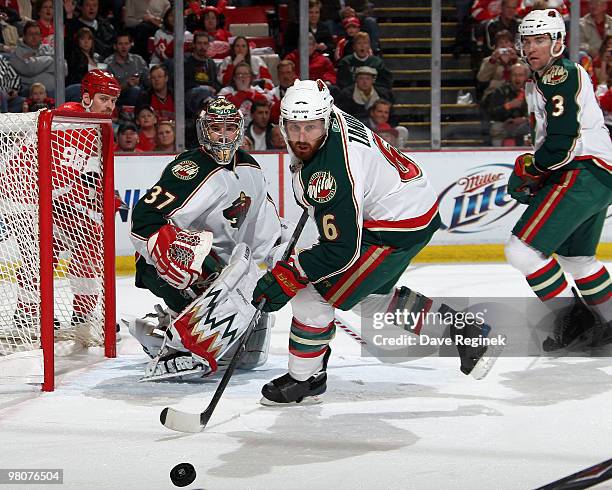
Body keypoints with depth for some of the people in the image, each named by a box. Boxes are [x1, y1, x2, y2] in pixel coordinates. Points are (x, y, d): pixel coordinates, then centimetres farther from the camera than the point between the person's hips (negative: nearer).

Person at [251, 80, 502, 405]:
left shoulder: (331, 173, -33)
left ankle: (305, 379, 8)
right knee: (373, 296, 28)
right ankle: (461, 330, 35)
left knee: (313, 294, -8)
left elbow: (341, 250, -31)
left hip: (400, 228, -11)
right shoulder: (330, 117, -7)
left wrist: (287, 277, -25)